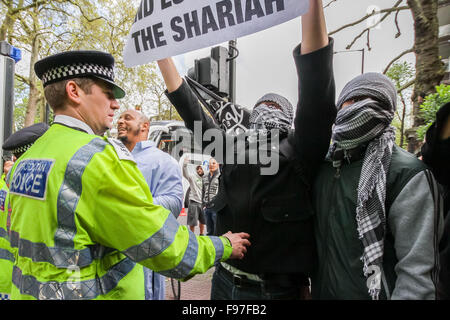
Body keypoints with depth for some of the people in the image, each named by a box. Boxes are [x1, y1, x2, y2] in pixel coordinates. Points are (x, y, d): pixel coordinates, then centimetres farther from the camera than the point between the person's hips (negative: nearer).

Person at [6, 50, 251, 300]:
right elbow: (164, 246, -23)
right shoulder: (98, 155, -23)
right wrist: (224, 247, -8)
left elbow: (20, 243, 12)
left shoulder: (24, 160, 3)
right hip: (90, 293, -8)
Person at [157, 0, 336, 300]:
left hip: (277, 288, -4)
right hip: (225, 280, 4)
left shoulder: (299, 151, -8)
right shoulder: (231, 146, 6)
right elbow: (191, 110, 5)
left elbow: (317, 93, -21)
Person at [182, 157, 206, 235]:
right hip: (194, 202, -5)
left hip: (202, 202, 5)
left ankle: (202, 234, 33)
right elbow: (185, 173, -17)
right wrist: (185, 164, -30)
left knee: (202, 221, 15)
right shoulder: (193, 177, -1)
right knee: (192, 222, -1)